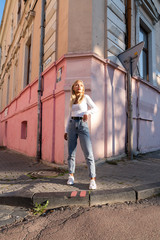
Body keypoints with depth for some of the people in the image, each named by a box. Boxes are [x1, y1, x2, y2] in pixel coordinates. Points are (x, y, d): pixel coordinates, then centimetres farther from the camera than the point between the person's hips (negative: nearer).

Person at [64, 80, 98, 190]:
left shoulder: (86, 97, 7)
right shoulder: (72, 100, 18)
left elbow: (95, 108, -2)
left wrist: (87, 112, -24)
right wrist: (66, 131, 16)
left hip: (82, 125, -4)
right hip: (72, 125, 4)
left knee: (89, 153, -10)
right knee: (71, 153, 5)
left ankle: (92, 179, -4)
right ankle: (71, 176, 19)